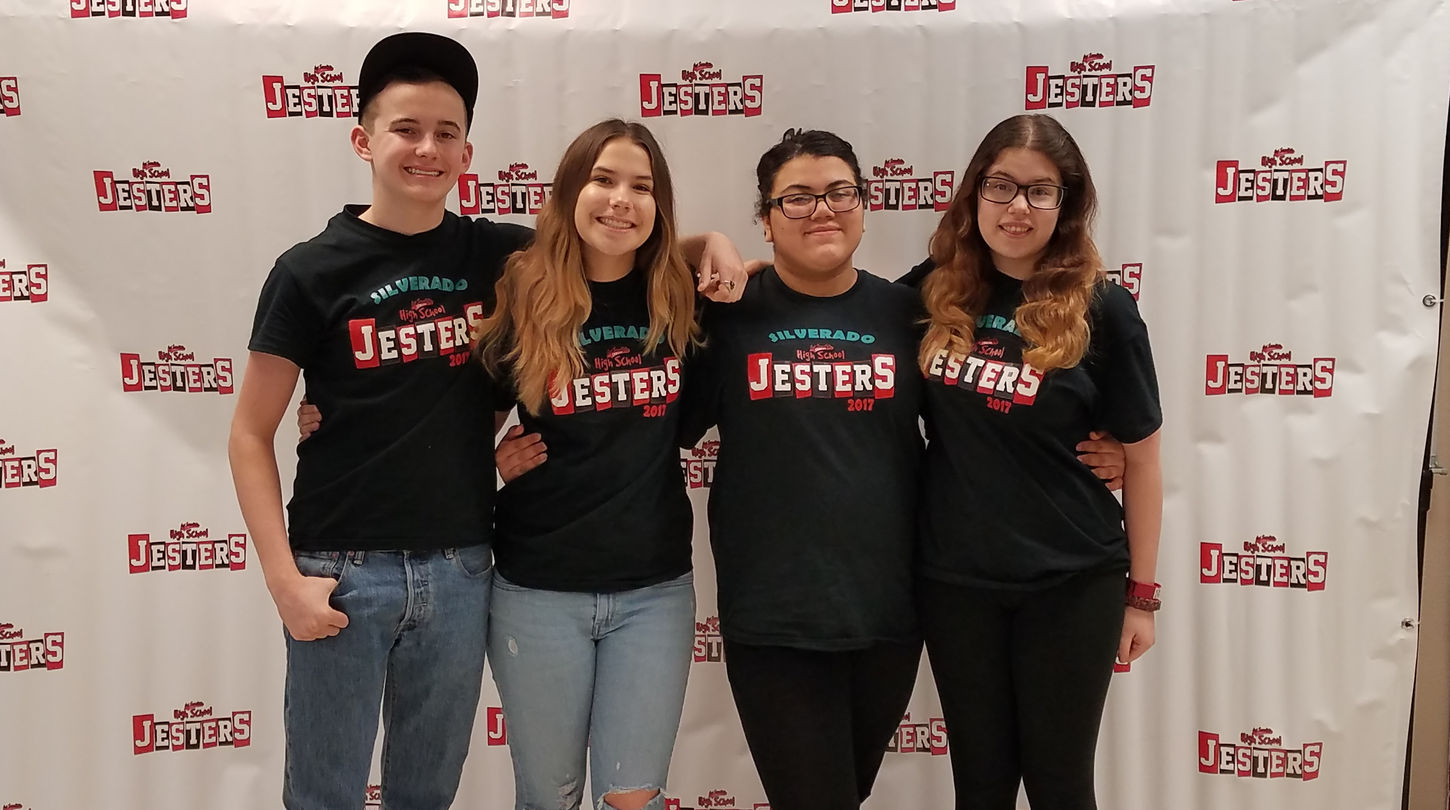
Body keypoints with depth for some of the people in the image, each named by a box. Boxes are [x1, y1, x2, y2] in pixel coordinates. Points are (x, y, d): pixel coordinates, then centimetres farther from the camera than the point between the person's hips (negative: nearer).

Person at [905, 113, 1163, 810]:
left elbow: (1141, 460, -2)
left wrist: (1142, 591, 1)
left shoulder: (1102, 311, -8)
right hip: (954, 579, 2)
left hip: (1070, 583, -2)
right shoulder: (934, 291, 0)